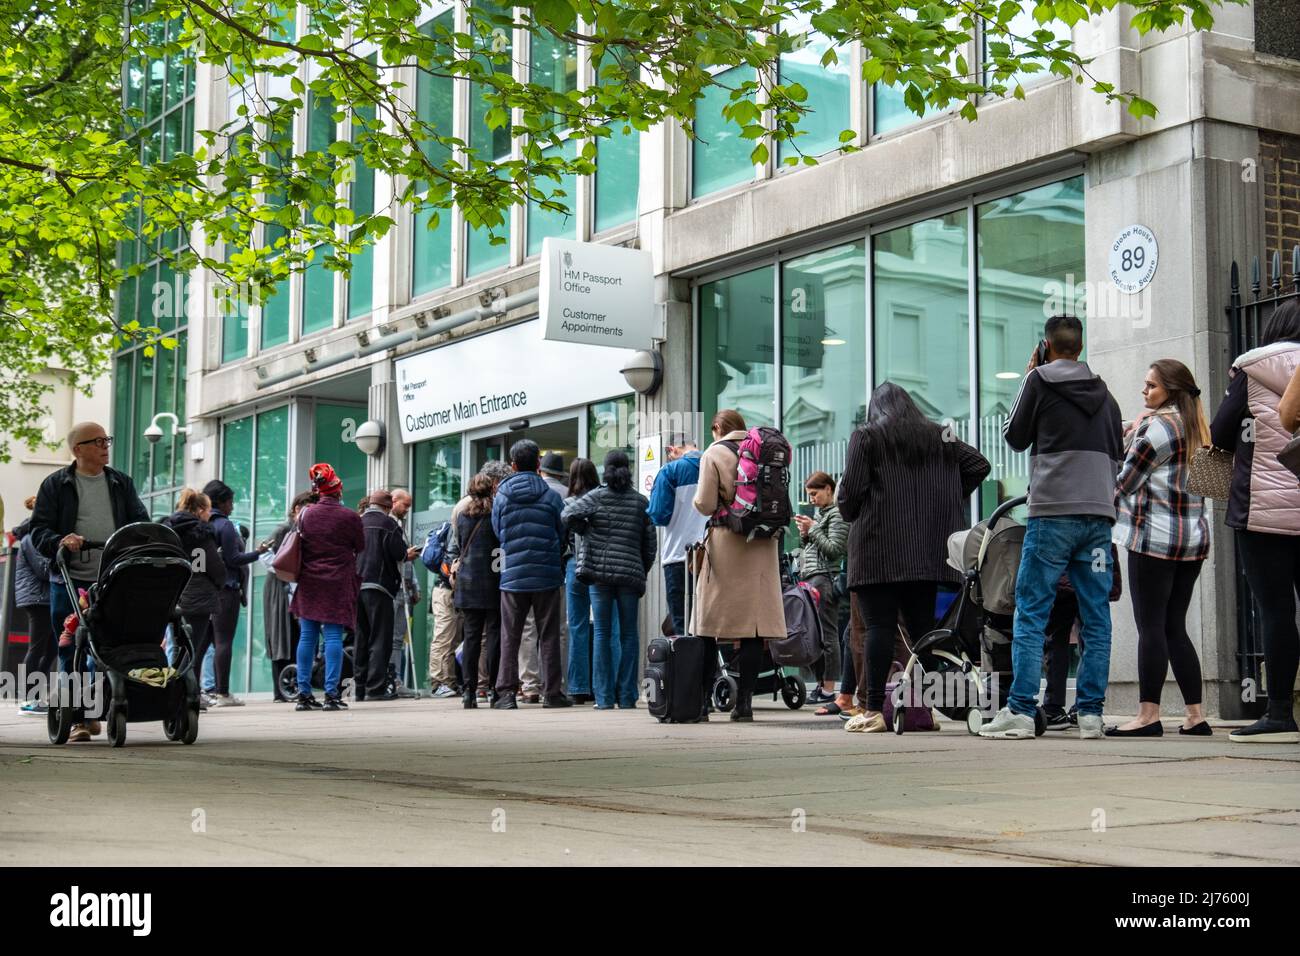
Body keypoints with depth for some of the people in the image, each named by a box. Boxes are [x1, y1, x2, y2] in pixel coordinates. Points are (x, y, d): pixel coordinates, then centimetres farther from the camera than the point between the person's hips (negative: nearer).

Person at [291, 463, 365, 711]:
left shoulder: (306, 515, 1)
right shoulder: (350, 516, -8)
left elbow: (299, 546, 11)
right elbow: (361, 548, 4)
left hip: (309, 582, 3)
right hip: (338, 584, -3)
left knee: (307, 636, 7)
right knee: (334, 636, -2)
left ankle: (304, 693, 7)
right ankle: (331, 694, -7)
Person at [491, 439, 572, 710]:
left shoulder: (501, 497, -1)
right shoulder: (551, 497, -3)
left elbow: (497, 532, 9)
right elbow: (563, 535, 6)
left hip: (512, 576, 1)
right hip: (547, 576, -1)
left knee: (510, 637, 7)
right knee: (548, 637, 7)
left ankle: (506, 692, 2)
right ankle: (551, 692, 8)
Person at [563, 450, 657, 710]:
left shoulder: (597, 496, 0)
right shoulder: (641, 501, 7)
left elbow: (568, 515, -14)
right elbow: (650, 544, 7)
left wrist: (586, 531, 4)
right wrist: (643, 573, 16)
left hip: (599, 572, -1)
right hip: (631, 575, 1)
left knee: (602, 634, 3)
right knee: (629, 635, 7)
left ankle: (604, 697, 2)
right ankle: (626, 696, 6)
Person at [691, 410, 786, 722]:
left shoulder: (713, 454, -3)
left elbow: (705, 504, -8)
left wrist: (695, 499, 11)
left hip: (726, 544, -4)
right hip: (763, 545, 4)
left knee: (709, 627, 2)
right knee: (755, 625, 3)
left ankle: (701, 701, 2)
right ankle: (744, 702, 1)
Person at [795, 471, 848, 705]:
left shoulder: (837, 514, -4)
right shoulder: (819, 514, 23)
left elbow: (834, 549, -12)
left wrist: (812, 529, -8)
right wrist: (804, 534, 8)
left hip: (825, 578, -9)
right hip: (810, 578, 9)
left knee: (827, 633, -10)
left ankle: (829, 689, -10)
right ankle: (821, 683, 9)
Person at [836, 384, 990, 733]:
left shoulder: (866, 437, 2)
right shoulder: (941, 437, 16)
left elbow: (851, 489, -7)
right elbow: (979, 465, 10)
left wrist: (848, 513, 13)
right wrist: (946, 501, 15)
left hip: (879, 550, -4)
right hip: (928, 553, 4)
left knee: (879, 626, -6)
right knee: (922, 625, 7)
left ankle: (873, 710, -9)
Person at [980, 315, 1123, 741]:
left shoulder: (1040, 381, 1)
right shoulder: (1103, 392, 17)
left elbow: (1015, 437, 10)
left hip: (1053, 513, -5)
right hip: (1099, 514, 5)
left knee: (1030, 614, -4)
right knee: (1096, 618, 5)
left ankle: (1020, 711, -9)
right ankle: (1090, 713, 3)